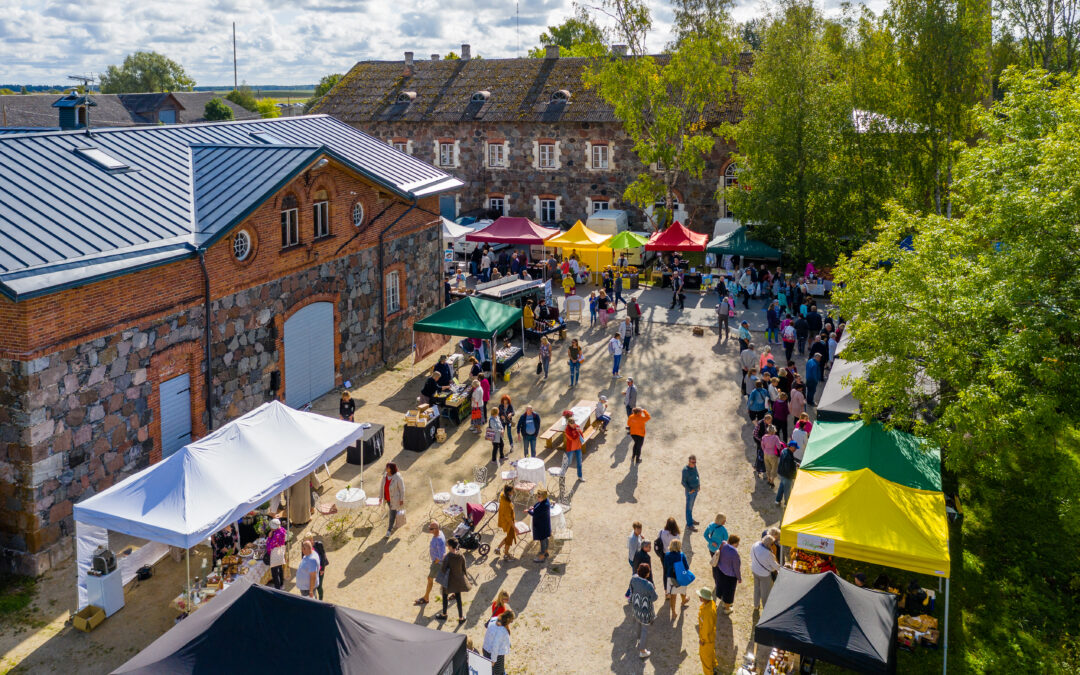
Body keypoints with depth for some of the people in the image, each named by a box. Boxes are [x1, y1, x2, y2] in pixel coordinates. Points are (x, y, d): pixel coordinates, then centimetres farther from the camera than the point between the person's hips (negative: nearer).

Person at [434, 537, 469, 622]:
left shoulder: (447, 557, -28)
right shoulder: (461, 556, -15)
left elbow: (443, 570, -22)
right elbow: (463, 569, -3)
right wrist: (466, 577, 13)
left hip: (449, 581, -3)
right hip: (458, 580, 3)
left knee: (445, 596, 21)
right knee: (458, 598, 19)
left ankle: (444, 614, 41)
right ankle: (461, 617, 28)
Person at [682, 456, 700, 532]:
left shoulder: (694, 466, -1)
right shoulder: (685, 470, -25)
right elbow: (683, 482, -21)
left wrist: (699, 485, 7)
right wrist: (690, 490, -21)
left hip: (696, 489, 8)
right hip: (690, 491, -8)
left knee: (691, 505, 23)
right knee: (689, 508, 0)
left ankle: (690, 519, 39)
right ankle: (689, 525, 5)